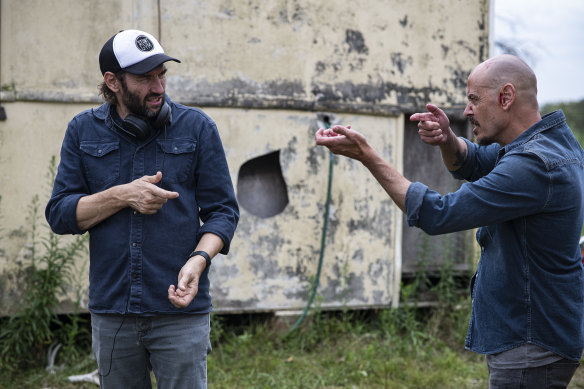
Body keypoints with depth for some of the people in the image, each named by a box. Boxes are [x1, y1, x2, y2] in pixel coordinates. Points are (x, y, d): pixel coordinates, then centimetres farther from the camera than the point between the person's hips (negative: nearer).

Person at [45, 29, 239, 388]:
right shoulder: (84, 131, 7)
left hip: (181, 310, -2)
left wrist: (198, 260, -16)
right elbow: (59, 214, 3)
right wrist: (123, 196, -11)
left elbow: (223, 210, 2)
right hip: (110, 313, 2)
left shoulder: (197, 127, 3)